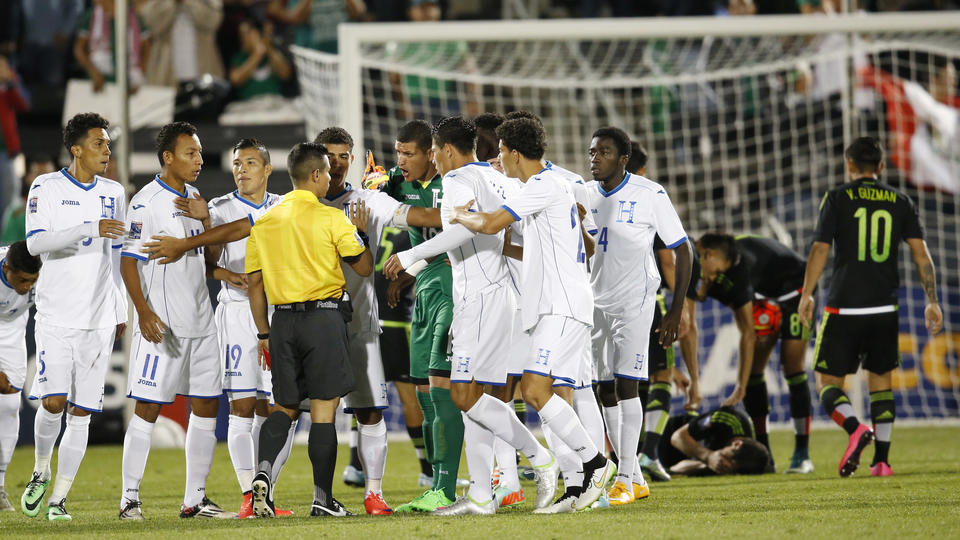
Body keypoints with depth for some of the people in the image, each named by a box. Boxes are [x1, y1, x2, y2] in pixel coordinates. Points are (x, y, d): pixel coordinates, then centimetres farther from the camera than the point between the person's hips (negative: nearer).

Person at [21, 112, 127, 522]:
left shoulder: (113, 194, 12)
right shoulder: (47, 188, -3)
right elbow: (36, 243, -17)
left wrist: (121, 313, 16)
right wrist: (89, 230, -27)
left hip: (99, 319, 4)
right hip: (56, 315, -4)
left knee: (81, 412, 1)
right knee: (54, 401, -12)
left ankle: (59, 498, 6)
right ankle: (41, 472, 15)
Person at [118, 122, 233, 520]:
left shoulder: (194, 198, 13)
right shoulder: (147, 201, -10)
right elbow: (129, 262, -14)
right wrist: (144, 311, -24)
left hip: (200, 319, 8)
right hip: (161, 323, -8)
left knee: (207, 405, 6)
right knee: (148, 408, -6)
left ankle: (194, 499, 12)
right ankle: (129, 499, -1)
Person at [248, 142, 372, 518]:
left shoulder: (265, 222, 7)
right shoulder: (331, 219, -6)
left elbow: (254, 281, 8)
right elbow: (364, 267, -1)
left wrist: (263, 333, 15)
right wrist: (361, 231, 16)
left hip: (283, 320, 4)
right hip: (323, 318, -4)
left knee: (284, 407, 14)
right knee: (324, 408, 0)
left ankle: (263, 471, -10)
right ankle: (323, 498, 0)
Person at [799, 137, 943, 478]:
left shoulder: (838, 198, -1)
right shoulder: (900, 202, 7)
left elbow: (820, 250, -6)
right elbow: (921, 253, 3)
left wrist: (806, 295, 2)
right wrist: (932, 301, 6)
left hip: (844, 308, -3)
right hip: (885, 309, 3)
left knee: (828, 384, 3)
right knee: (880, 379, 15)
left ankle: (855, 429, -25)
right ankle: (882, 459, 8)